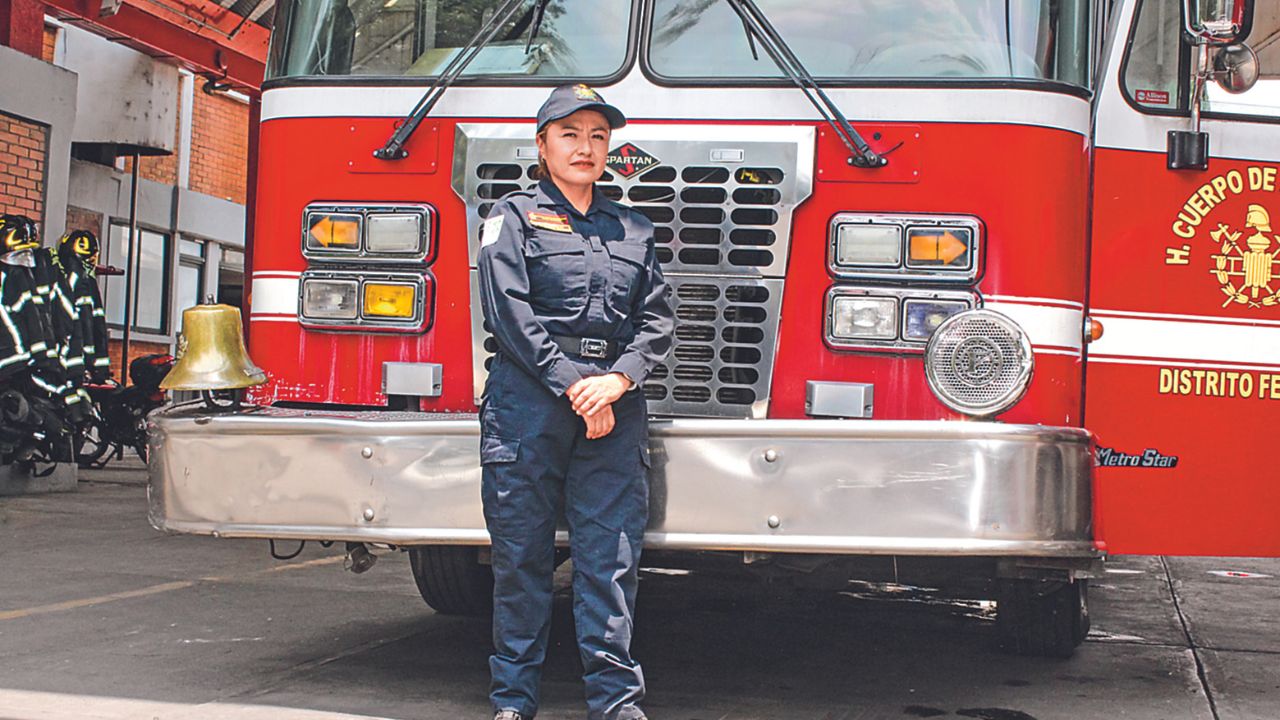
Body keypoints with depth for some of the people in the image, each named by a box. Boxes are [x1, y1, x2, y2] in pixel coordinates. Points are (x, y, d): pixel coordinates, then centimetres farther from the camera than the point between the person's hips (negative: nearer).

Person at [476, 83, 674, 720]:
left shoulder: (633, 230, 18)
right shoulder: (514, 216, 6)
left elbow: (657, 318, 10)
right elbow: (508, 311, -5)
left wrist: (618, 380, -8)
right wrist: (573, 386, -11)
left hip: (614, 408, 3)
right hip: (527, 404, -3)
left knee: (611, 558, -2)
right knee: (522, 555, 1)